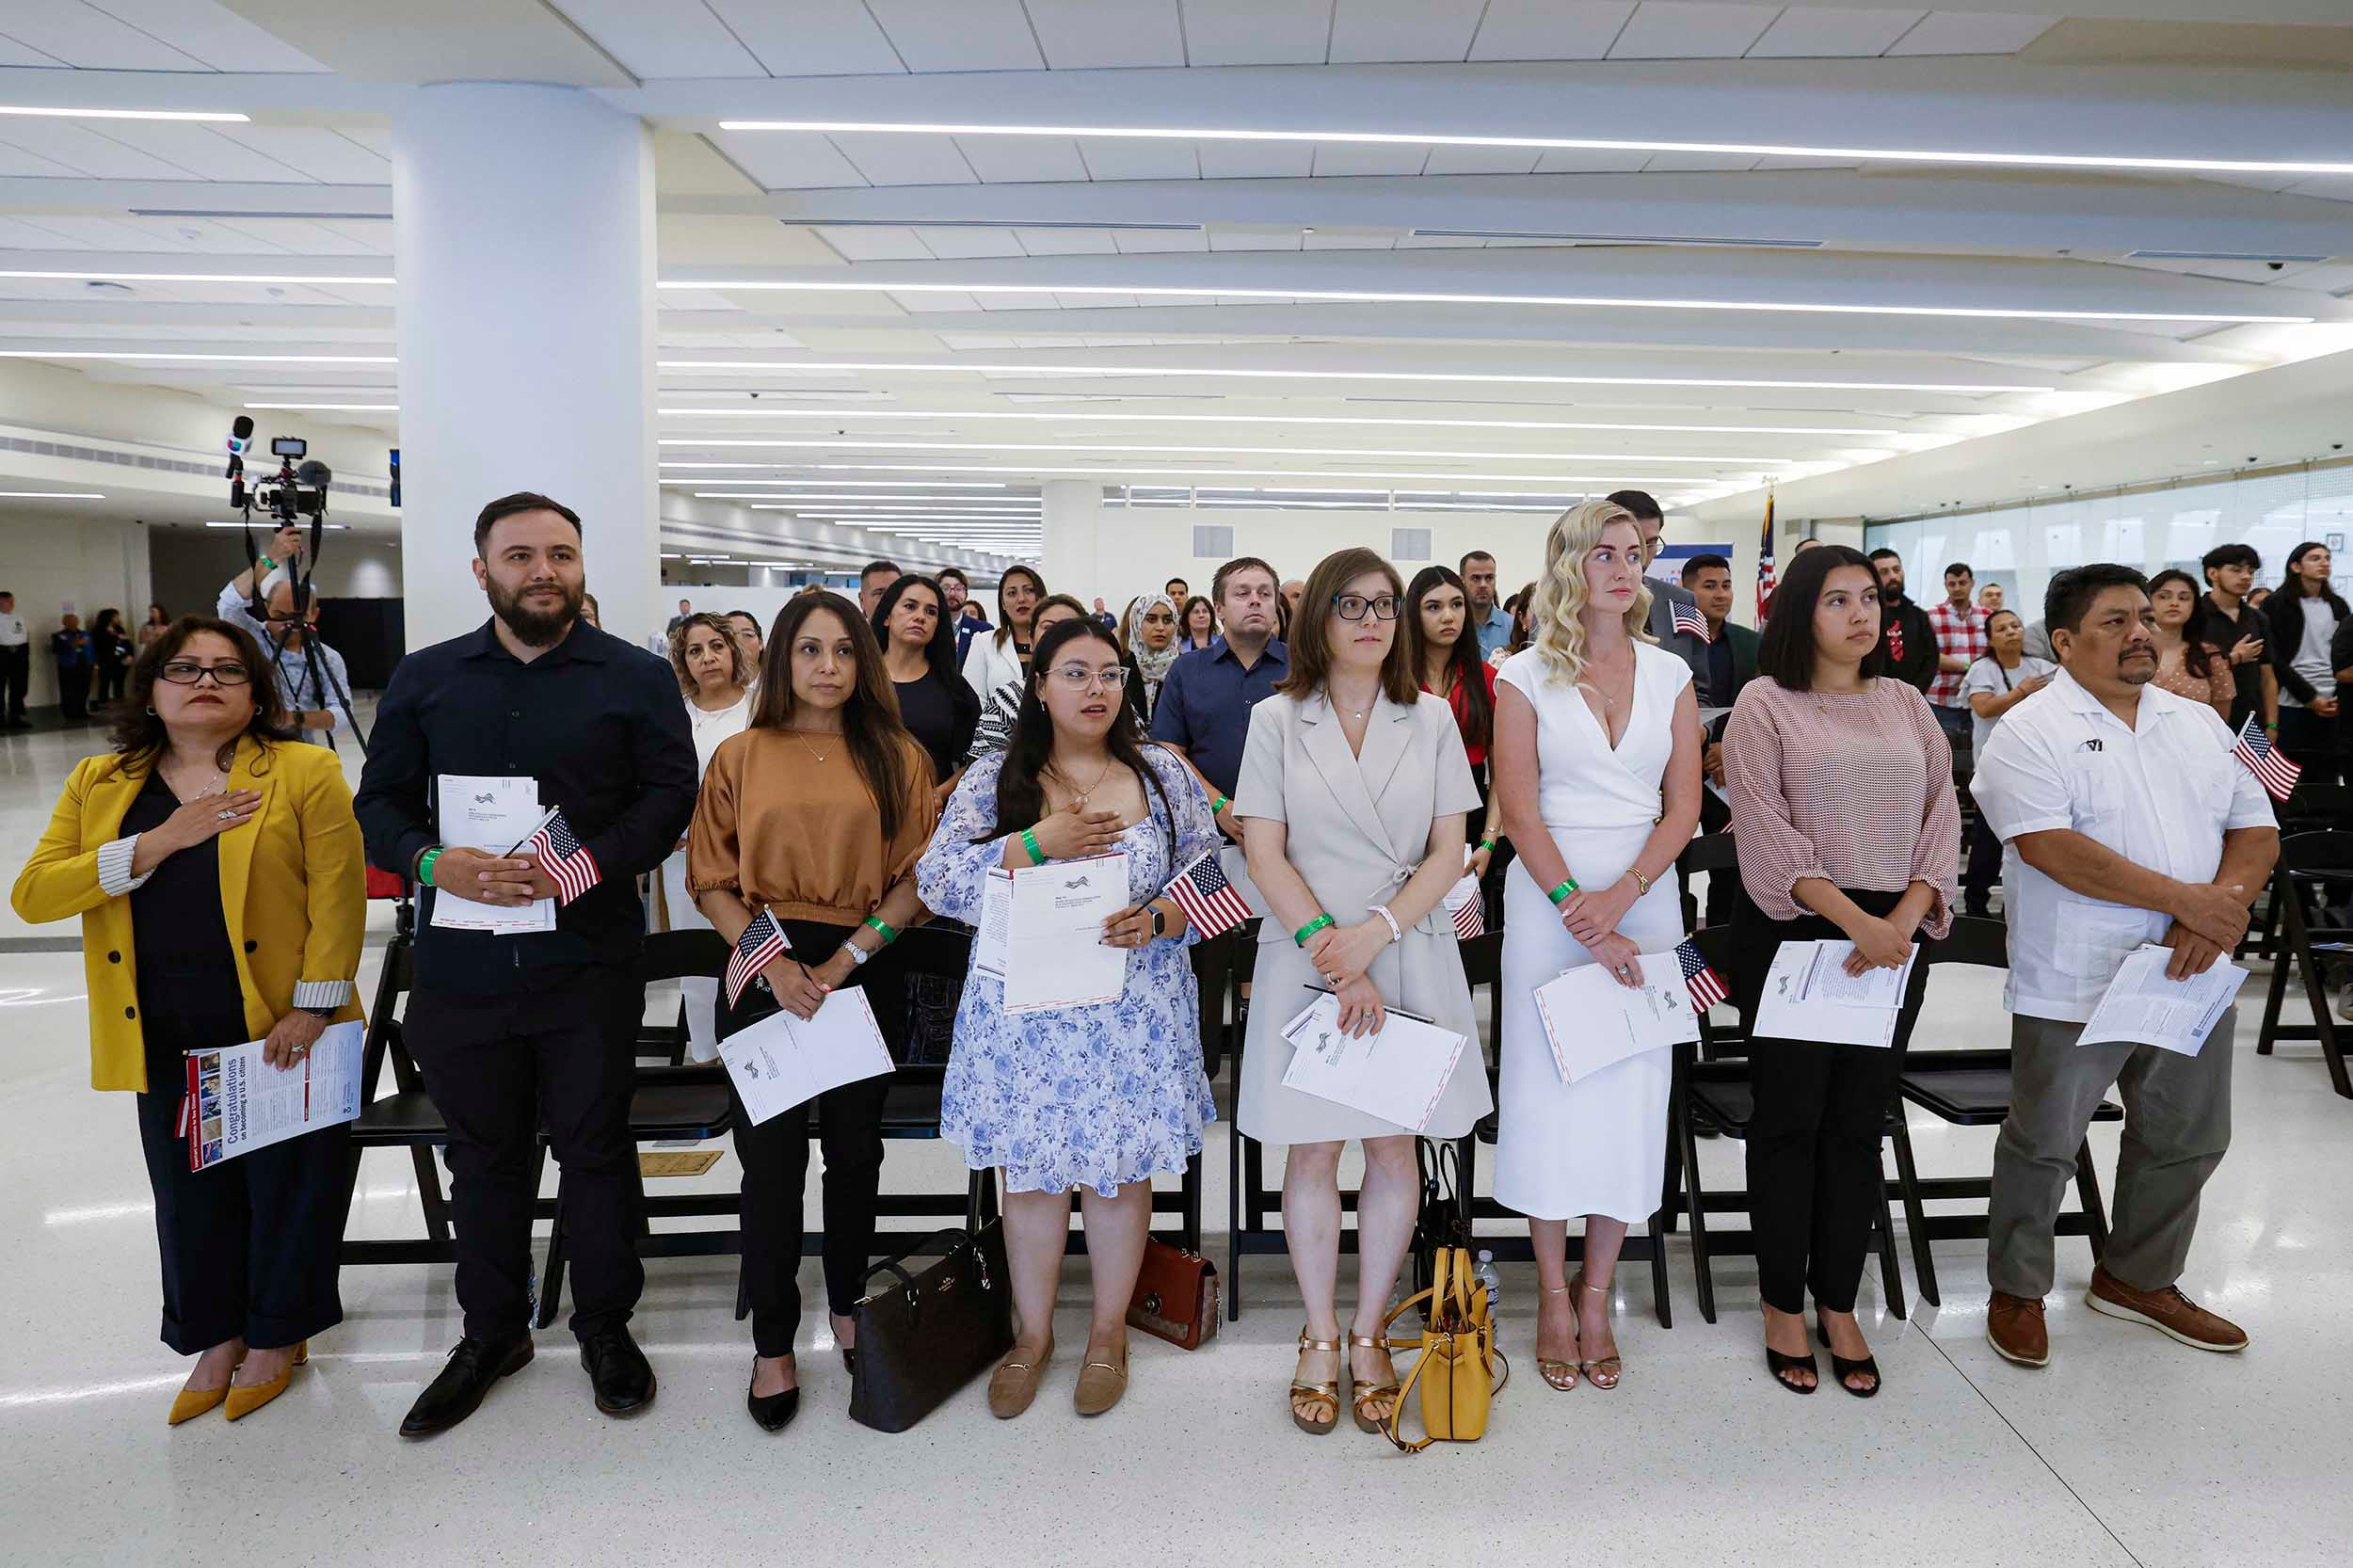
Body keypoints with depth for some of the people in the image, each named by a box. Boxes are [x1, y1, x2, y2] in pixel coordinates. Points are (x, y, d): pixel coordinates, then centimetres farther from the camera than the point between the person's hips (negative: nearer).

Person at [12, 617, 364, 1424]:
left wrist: (314, 1004, -15)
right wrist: (159, 843, -15)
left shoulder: (305, 773, -6)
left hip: (281, 1031, -3)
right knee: (192, 1194, 15)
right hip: (166, 1041, 3)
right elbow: (32, 895, -4)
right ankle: (216, 1336, 35)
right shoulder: (98, 783, 6)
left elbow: (338, 893, -10)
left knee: (287, 1183, 10)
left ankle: (276, 1332, 31)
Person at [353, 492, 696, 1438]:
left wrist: (591, 864, -20)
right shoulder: (425, 678, 8)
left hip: (589, 961, -2)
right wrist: (433, 862, -13)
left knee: (594, 1146, 9)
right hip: (459, 964, 3)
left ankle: (606, 1326, 28)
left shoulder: (637, 678, 1)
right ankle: (491, 1333, 33)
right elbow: (379, 801, 8)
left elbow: (670, 794, -5)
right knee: (483, 1154, 15)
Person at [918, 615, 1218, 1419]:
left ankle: (1109, 1332, 31)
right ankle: (1033, 1334, 31)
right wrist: (1038, 843, -20)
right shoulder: (994, 779, 1)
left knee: (1119, 1171, 9)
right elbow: (937, 879, -9)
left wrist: (1156, 921, -17)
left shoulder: (1163, 772, 3)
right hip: (1025, 1012, 0)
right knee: (1029, 1171, 10)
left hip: (1132, 1012, 0)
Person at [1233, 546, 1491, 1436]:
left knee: (1394, 1147, 6)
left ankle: (1369, 1336, 22)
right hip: (1305, 958, -1)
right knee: (1311, 1150, 4)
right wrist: (1330, 949, -13)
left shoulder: (1431, 720, 6)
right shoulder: (1277, 720, 2)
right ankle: (1320, 1339, 19)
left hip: (1411, 955, 1)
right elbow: (1265, 855, -3)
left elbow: (1449, 852, 2)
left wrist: (1374, 933, -12)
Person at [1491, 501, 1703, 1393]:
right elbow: (1518, 810, -7)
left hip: (1646, 893, 3)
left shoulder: (1669, 675, 8)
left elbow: (1683, 807, 2)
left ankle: (1596, 1295, 19)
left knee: (1632, 1087, 4)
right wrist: (1579, 912, -16)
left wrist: (1623, 894, -13)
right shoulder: (1526, 678, 0)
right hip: (1548, 896, -2)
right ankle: (1553, 1296, 17)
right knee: (1549, 1085, 1)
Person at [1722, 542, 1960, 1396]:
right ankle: (1783, 1302, 18)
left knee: (1859, 1123, 10)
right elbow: (1767, 830, -12)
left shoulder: (1905, 702, 11)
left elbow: (1941, 814, 5)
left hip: (1894, 934, 4)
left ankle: (1838, 1302, 23)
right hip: (1793, 930, -4)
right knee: (1789, 1118, 4)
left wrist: (1904, 918, -10)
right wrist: (1852, 920, -19)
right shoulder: (1766, 702, -3)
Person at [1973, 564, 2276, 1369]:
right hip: (2075, 987, -6)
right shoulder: (2032, 733, -10)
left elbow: (2255, 827, 7)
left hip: (2192, 980, 7)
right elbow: (2051, 847, -22)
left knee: (2186, 1142, 18)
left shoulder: (2198, 723, 11)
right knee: (2043, 1146, 5)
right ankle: (2018, 1290, 23)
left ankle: (2137, 1278, 38)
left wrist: (2222, 906, -12)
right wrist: (2185, 898, -21)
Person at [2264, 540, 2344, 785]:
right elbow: (2275, 660, -5)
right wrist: (2310, 697, -10)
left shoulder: (2338, 606, 16)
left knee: (2326, 779, 2)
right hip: (2291, 705, -4)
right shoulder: (2276, 605, 1)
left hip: (2331, 707, 4)